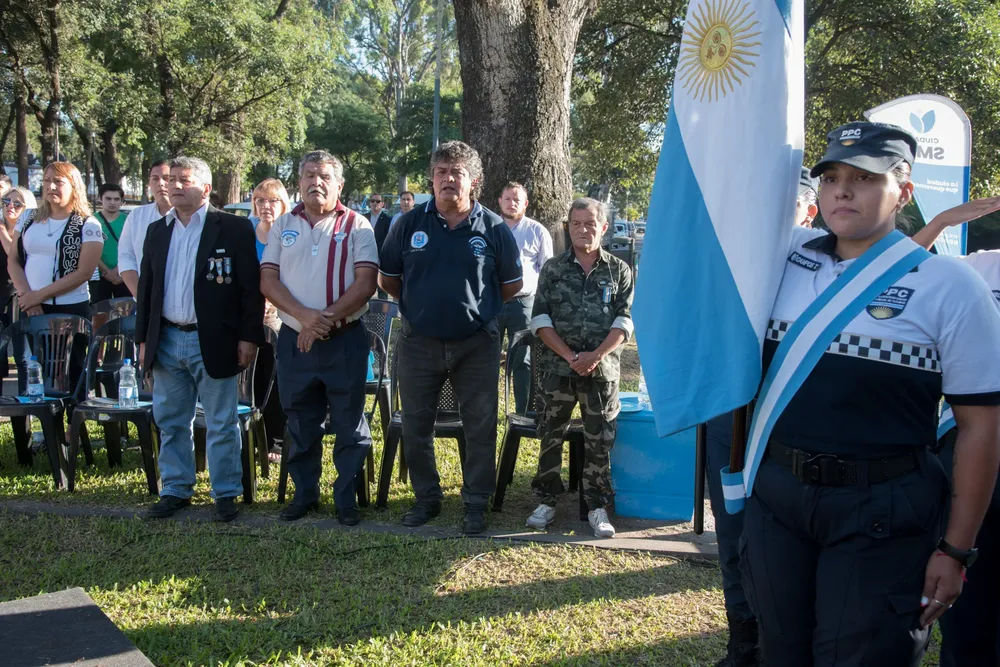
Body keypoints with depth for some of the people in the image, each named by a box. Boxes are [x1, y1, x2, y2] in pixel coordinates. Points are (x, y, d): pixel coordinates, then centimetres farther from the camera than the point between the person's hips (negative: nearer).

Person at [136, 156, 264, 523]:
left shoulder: (233, 228, -5)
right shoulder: (157, 231, 12)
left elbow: (251, 287, -7)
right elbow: (146, 287, 14)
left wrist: (249, 336, -12)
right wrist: (143, 338, 10)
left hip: (213, 342, -5)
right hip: (167, 340, 5)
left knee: (221, 424, 4)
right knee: (170, 422, 13)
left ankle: (226, 493, 15)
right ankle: (176, 490, 25)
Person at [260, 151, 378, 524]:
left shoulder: (356, 225, 0)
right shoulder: (283, 226, 9)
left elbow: (366, 283, -9)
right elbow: (268, 280, 1)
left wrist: (327, 320, -17)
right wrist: (304, 316, -14)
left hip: (345, 341, -3)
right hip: (293, 341, 3)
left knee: (350, 425, 4)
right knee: (300, 425, 13)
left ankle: (347, 498, 16)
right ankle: (304, 493, 27)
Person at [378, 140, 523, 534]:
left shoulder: (493, 229, -1)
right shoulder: (409, 225, 2)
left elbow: (512, 285, 9)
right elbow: (387, 278, 13)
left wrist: (479, 307, 9)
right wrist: (418, 305, 11)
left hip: (477, 344, -1)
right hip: (419, 343, 2)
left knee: (480, 429, 4)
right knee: (415, 427, 10)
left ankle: (476, 504, 17)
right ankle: (426, 499, 27)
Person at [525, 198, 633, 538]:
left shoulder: (619, 270, 6)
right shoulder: (553, 268, 6)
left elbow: (624, 320, 0)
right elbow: (540, 318, 0)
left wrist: (595, 356, -14)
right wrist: (570, 356, -11)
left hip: (602, 369, 0)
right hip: (557, 367, 1)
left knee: (600, 440, 3)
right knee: (551, 435, 6)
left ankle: (597, 507, 13)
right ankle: (547, 501, 18)